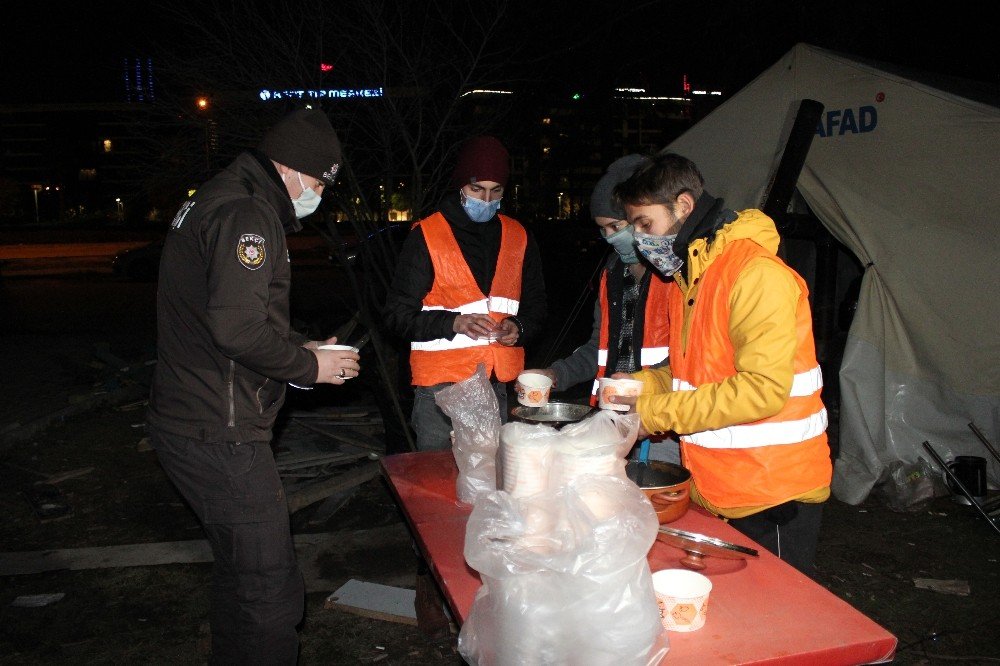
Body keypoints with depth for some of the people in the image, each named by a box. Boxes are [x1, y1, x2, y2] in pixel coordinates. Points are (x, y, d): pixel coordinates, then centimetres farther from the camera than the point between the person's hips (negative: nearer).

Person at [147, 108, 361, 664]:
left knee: (241, 573, 24)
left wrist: (303, 347, 14)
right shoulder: (247, 213, -17)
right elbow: (239, 330, -28)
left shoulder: (215, 201, 18)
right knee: (272, 592, -3)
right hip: (219, 437, -11)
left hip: (187, 423, 11)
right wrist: (308, 366, -12)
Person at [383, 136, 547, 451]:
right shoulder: (427, 235, -3)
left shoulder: (518, 238, 10)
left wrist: (518, 327, -4)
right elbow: (397, 315, -4)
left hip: (499, 385, 4)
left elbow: (536, 307, 19)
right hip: (440, 386, -4)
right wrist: (454, 322, -19)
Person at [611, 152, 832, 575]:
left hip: (772, 497, -8)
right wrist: (641, 384, 1)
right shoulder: (688, 277, 12)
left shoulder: (757, 274, -19)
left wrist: (658, 412, -22)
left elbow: (763, 388, -27)